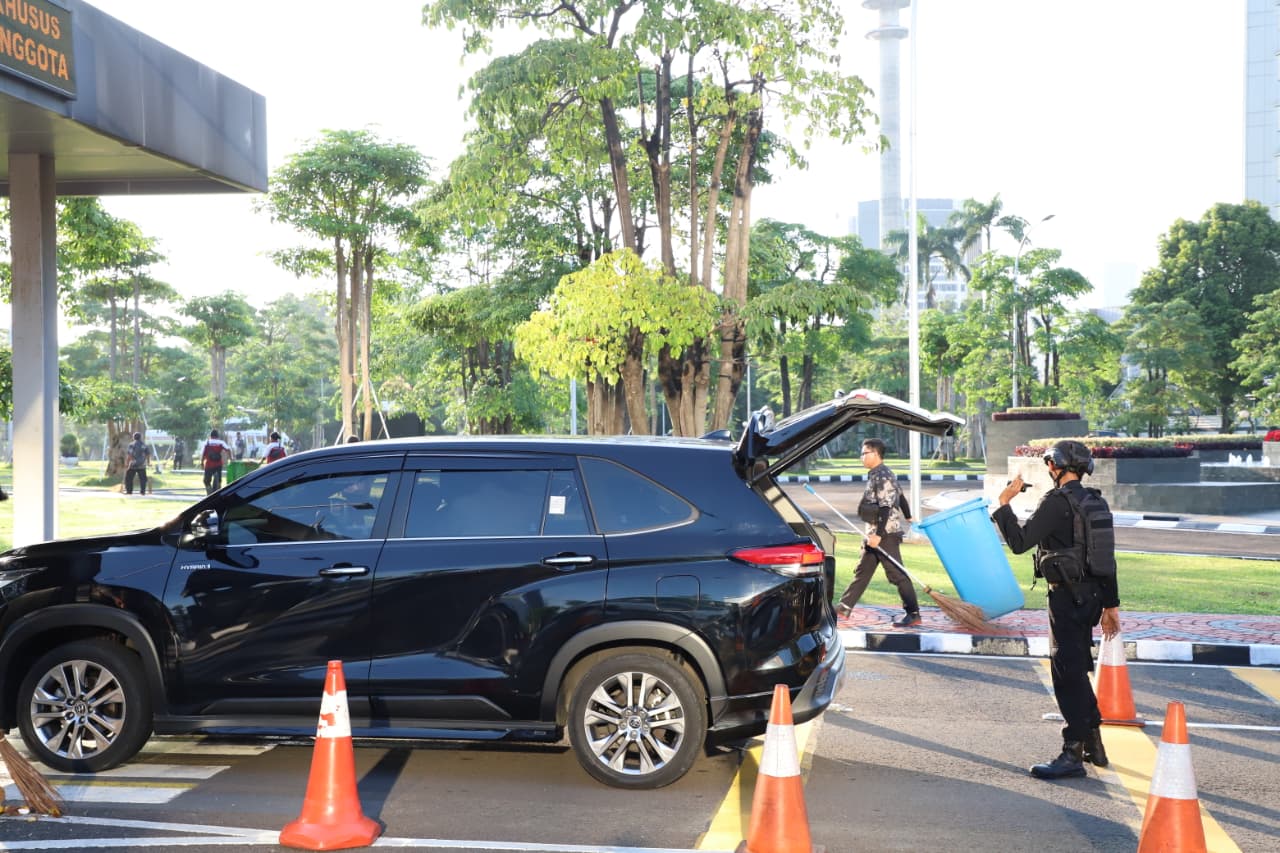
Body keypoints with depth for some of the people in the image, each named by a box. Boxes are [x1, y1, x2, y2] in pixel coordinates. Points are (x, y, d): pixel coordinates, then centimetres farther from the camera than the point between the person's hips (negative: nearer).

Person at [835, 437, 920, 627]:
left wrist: (879, 534, -27)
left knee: (896, 574, -6)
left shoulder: (882, 477, -17)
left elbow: (886, 508, -23)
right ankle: (845, 606, 20)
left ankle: (913, 614, -2)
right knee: (862, 571, 14)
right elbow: (899, 496, 24)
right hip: (875, 532, 10)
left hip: (886, 533, -10)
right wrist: (907, 516, 38)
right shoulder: (877, 475, 14)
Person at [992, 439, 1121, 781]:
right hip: (1092, 596, 9)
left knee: (1068, 675, -6)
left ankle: (1073, 755, -5)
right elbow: (1107, 558, 16)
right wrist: (1110, 605, 20)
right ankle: (1094, 745, 26)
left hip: (1068, 596, -9)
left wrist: (1004, 503, -6)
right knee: (1077, 670, 19)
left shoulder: (1057, 500, -14)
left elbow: (1019, 542, -17)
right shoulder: (1097, 503, 13)